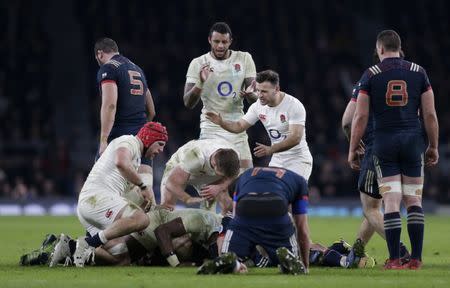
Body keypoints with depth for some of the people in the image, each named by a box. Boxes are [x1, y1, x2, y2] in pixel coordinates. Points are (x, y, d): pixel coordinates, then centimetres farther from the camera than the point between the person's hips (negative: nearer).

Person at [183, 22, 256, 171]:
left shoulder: (244, 59, 3)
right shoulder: (198, 64, -2)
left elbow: (255, 96, 2)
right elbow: (188, 103, -7)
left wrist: (249, 93, -23)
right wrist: (200, 83, -26)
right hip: (211, 129, -2)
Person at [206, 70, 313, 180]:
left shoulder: (294, 105, -22)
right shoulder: (258, 106, -3)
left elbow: (295, 138, -29)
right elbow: (239, 126, 4)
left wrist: (271, 149, -42)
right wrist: (221, 122, -17)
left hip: (298, 160, -6)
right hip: (277, 161, 6)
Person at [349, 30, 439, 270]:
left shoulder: (371, 75, 0)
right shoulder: (418, 72, 5)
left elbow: (360, 117, -2)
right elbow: (430, 114, 4)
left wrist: (352, 149, 6)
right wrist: (433, 146, 12)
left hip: (384, 141, -2)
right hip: (412, 139, 2)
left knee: (391, 202, -3)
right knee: (413, 200, 7)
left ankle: (394, 259, -6)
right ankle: (416, 258, 2)